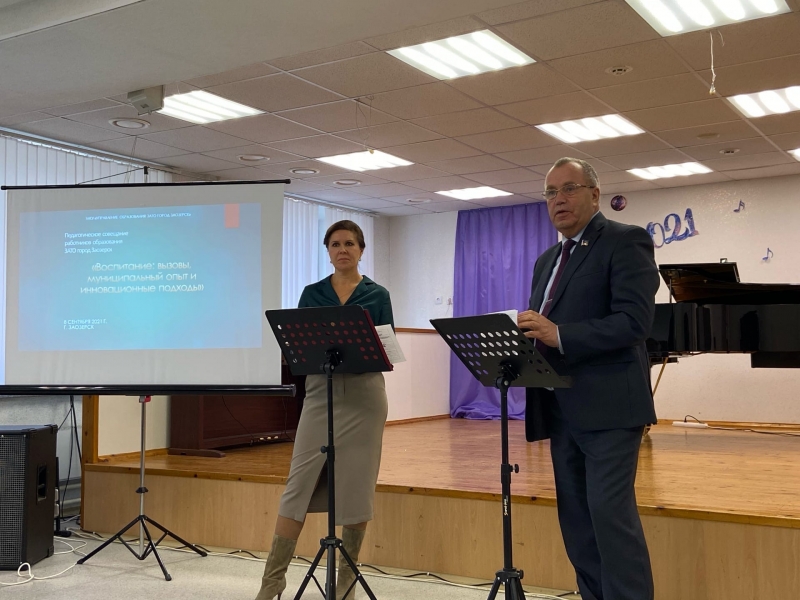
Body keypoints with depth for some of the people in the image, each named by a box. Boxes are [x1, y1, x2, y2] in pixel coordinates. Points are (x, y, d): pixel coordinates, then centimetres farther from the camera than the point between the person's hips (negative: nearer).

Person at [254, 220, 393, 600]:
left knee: (356, 486, 3)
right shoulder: (312, 293, 9)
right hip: (320, 393, 1)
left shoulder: (377, 295, 5)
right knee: (299, 484, -3)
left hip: (364, 395, -1)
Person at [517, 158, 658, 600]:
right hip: (560, 409, 8)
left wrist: (559, 335, -26)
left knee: (610, 512, -10)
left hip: (607, 405, -8)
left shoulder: (626, 241, -4)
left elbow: (634, 321, -17)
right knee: (576, 517, 11)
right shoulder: (547, 260, 20)